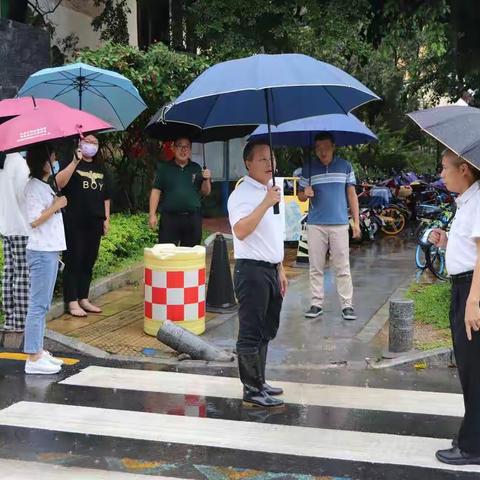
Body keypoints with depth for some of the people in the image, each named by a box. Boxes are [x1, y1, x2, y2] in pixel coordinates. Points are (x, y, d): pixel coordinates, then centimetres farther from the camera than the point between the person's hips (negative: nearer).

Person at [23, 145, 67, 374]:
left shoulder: (44, 185, 16)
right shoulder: (33, 187, -13)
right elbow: (34, 221, -19)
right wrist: (56, 206, -13)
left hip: (50, 251, 10)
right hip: (41, 252, -10)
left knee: (42, 304, 14)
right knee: (38, 305, -8)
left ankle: (38, 351, 21)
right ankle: (33, 359, -6)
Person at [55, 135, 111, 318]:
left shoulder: (100, 168, 17)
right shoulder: (69, 163, -1)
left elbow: (106, 196, 20)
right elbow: (58, 183, -20)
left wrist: (106, 218, 12)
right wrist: (75, 162, -24)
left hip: (94, 223, 6)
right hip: (74, 223, -6)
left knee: (89, 262, 9)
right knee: (74, 261, -3)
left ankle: (84, 299, 18)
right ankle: (72, 302, 1)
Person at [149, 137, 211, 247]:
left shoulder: (196, 168, 12)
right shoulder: (164, 168, 5)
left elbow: (205, 192, 13)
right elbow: (156, 191, 2)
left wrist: (206, 179, -7)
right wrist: (152, 215, -6)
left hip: (192, 218, 2)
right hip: (169, 218, -2)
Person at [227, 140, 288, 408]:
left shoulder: (272, 191, 17)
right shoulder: (242, 194, -12)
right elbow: (241, 231, -27)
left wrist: (281, 269, 22)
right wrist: (266, 203, -29)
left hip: (271, 270, 9)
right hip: (252, 269, -9)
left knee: (266, 331, 16)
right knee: (251, 333, -3)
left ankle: (258, 382, 27)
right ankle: (252, 389, 4)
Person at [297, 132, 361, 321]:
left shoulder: (345, 166, 5)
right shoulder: (308, 169, 5)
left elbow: (352, 195, 9)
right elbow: (300, 196, 11)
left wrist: (356, 222, 4)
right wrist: (305, 194, -14)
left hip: (339, 224, -1)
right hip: (315, 225, 1)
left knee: (342, 268, 0)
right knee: (316, 268, 5)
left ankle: (347, 305, 5)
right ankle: (317, 304, 12)